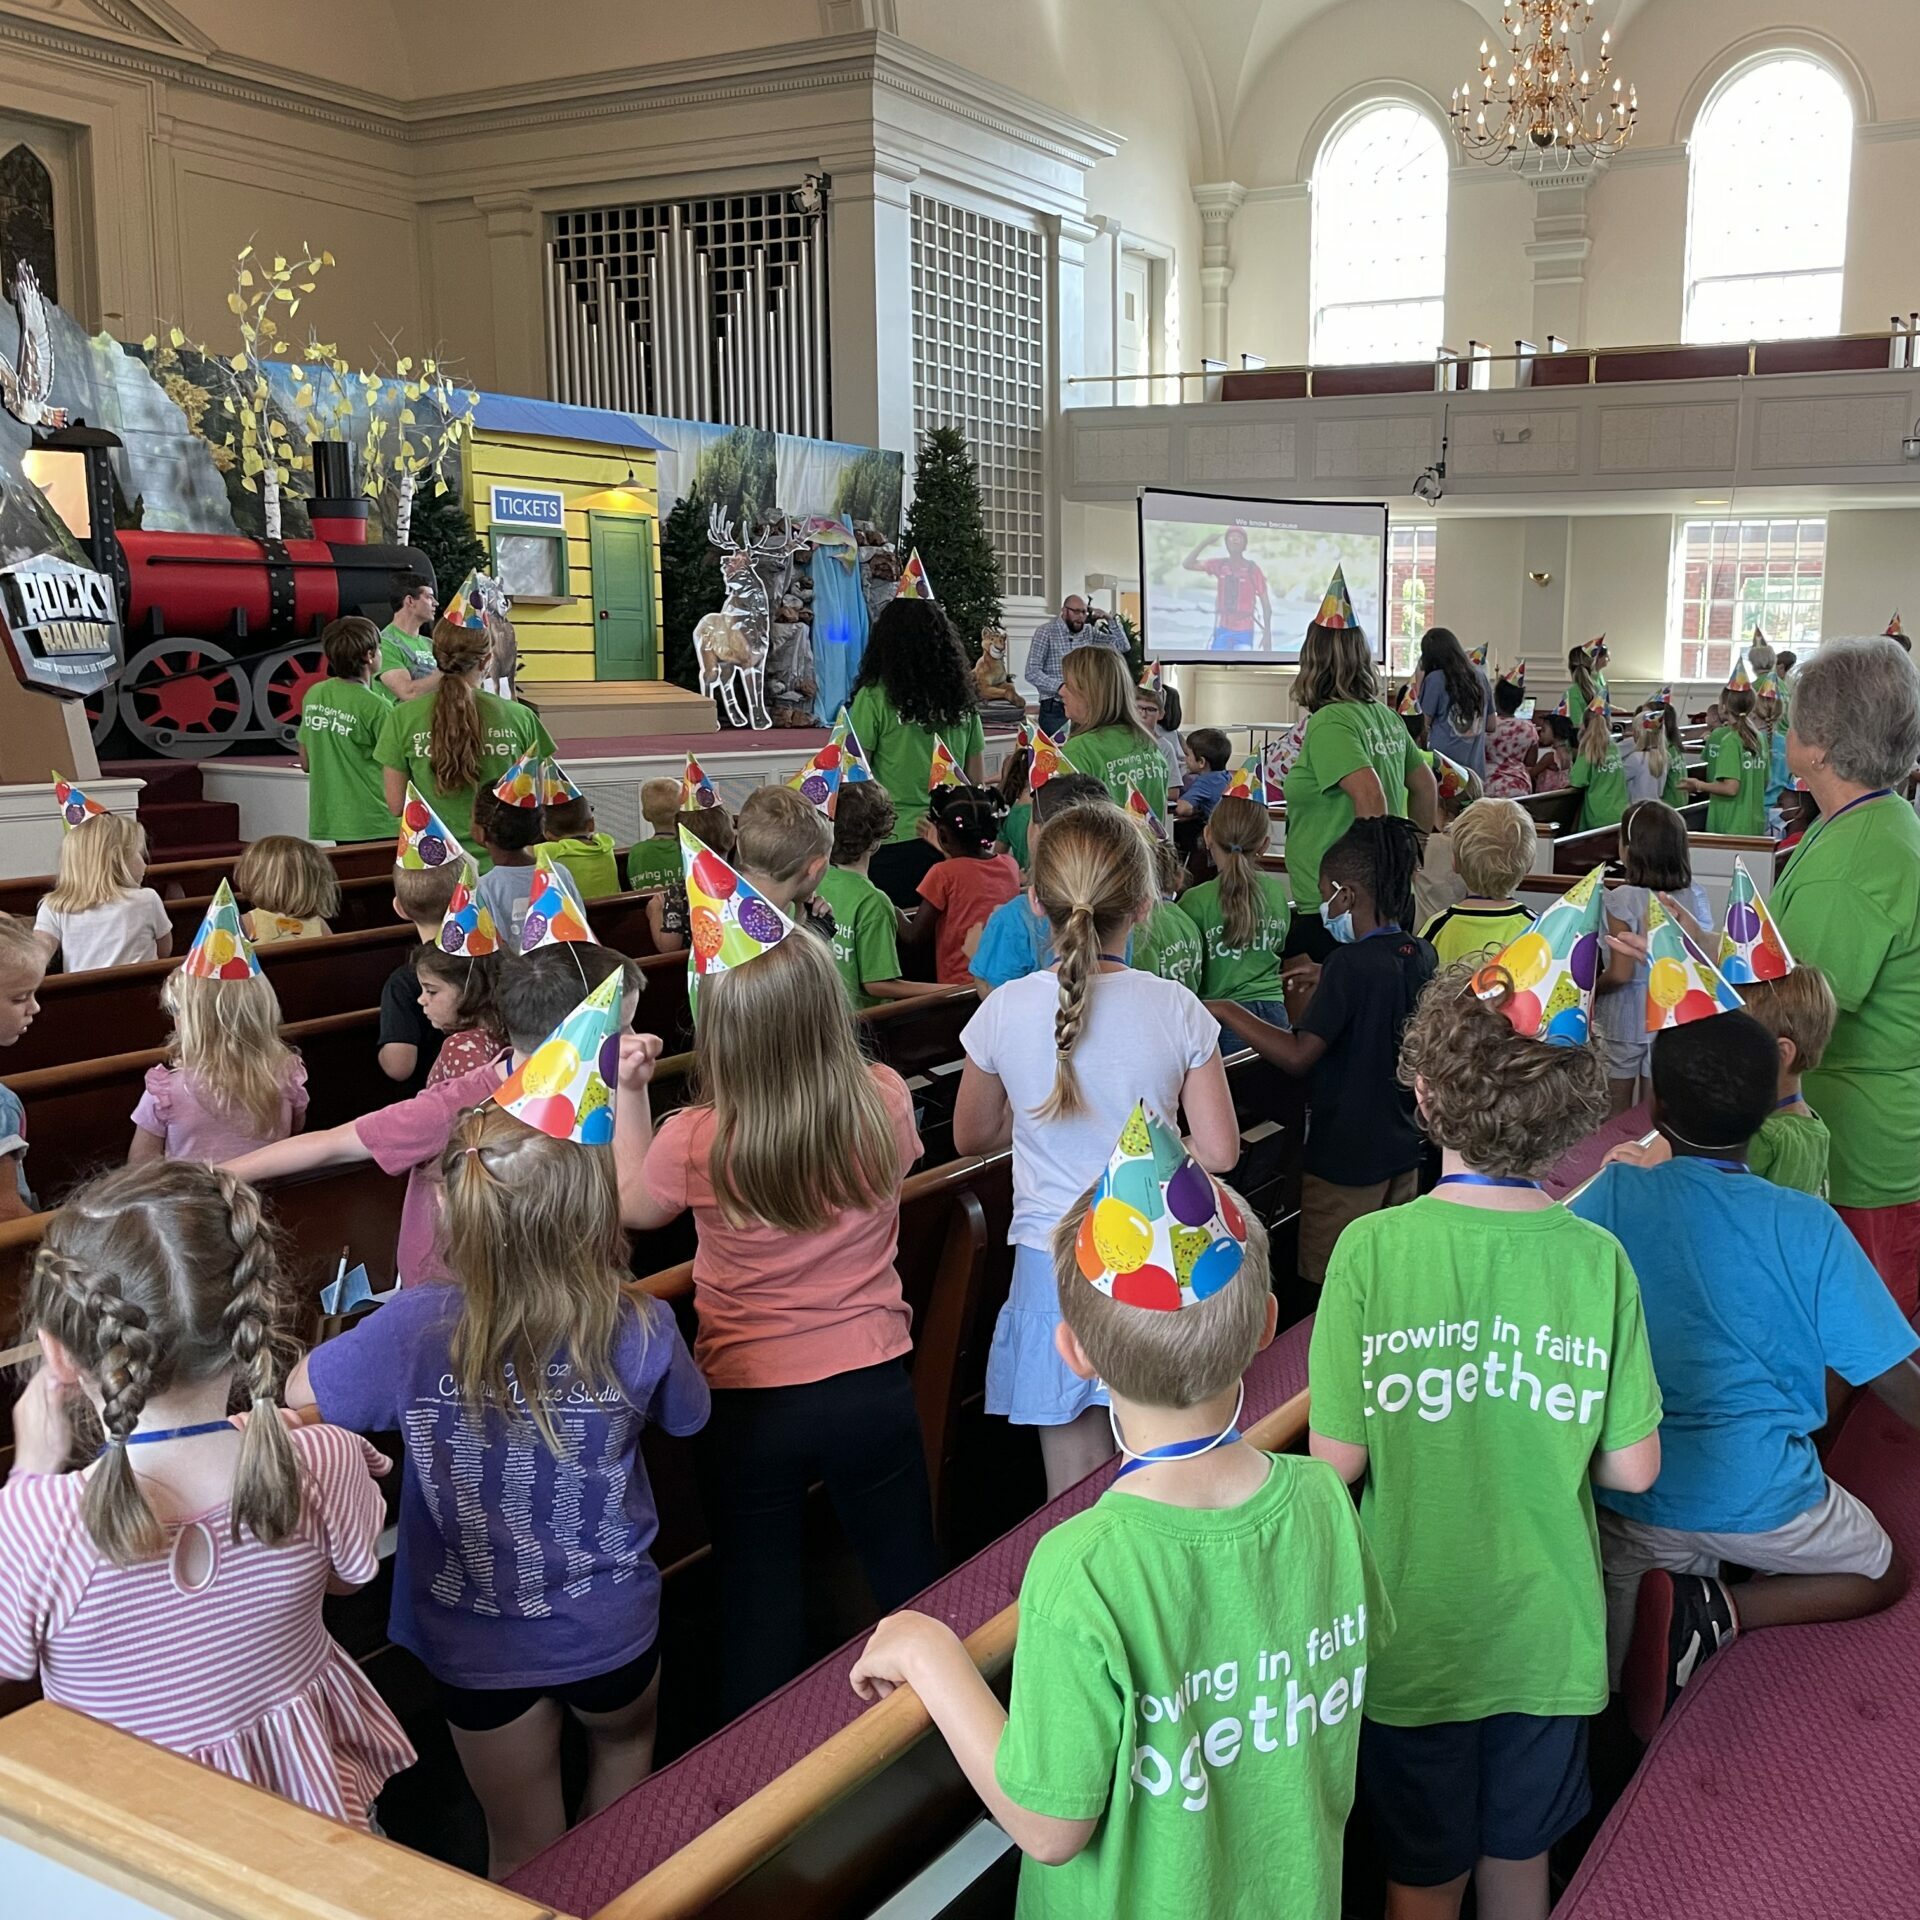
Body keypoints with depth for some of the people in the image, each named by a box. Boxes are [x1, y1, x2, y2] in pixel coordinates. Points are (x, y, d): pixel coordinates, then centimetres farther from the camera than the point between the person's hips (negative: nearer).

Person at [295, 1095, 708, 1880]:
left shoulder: (412, 1329, -27)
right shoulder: (640, 1332, -25)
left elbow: (297, 1394, -8)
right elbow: (685, 1416, -2)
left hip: (480, 1647, 0)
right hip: (609, 1630, 1)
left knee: (525, 1860, 22)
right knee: (624, 1749, 35)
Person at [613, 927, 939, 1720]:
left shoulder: (692, 1142, -20)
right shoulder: (884, 1101, -15)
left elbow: (633, 1208, 4)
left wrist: (627, 1094, 7)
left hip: (748, 1404, -2)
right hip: (871, 1386, 2)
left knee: (758, 1605, 16)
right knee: (909, 1581, 21)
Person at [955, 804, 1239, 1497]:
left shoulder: (1004, 1011, -10)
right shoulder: (1177, 1011, -11)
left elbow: (971, 1136, 6)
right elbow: (1218, 1152, -6)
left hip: (1054, 1266, 0)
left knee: (1075, 1501, 13)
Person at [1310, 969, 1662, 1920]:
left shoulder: (1374, 1249, -20)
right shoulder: (1598, 1259, -13)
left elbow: (1337, 1460, -16)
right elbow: (1632, 1469, -8)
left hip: (1415, 1636, -2)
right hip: (1546, 1632, 2)